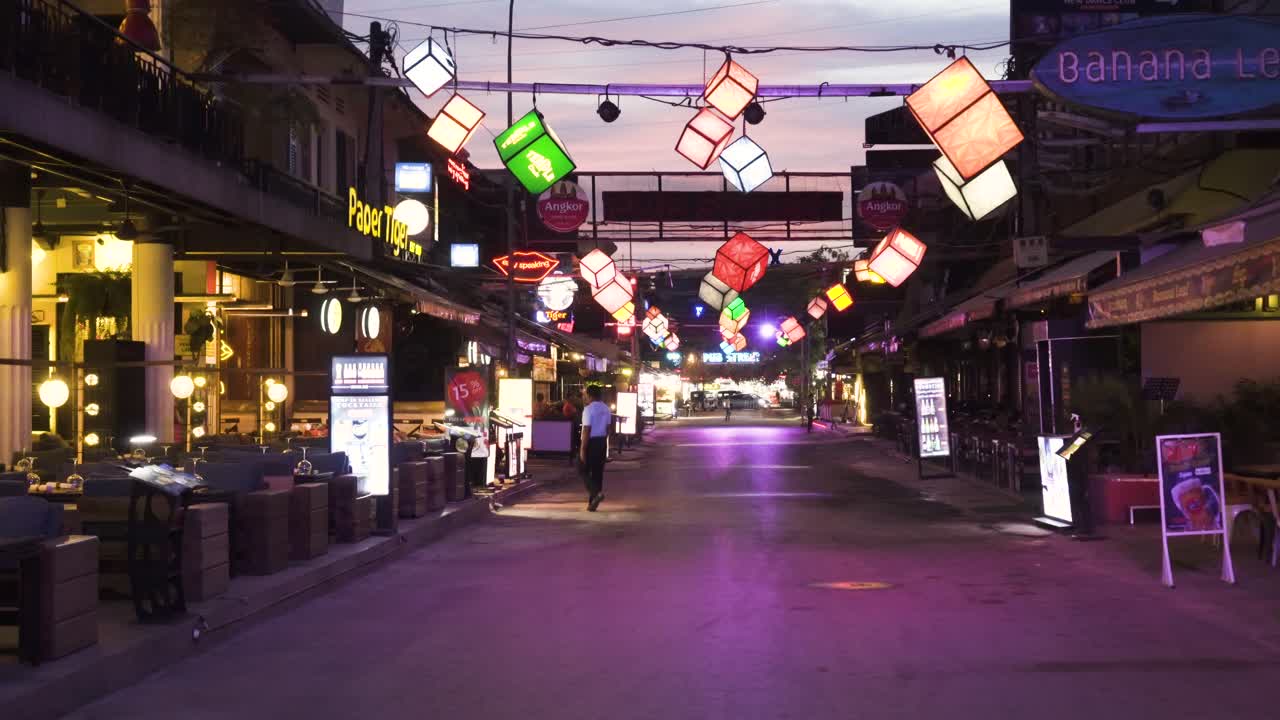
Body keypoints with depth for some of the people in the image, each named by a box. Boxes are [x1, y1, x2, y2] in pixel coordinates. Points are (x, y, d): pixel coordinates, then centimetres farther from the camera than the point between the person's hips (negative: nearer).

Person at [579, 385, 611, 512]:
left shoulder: (589, 409, -16)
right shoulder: (606, 409, 8)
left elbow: (586, 430, -19)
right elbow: (608, 428, 10)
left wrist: (582, 449, -17)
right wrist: (603, 441, 18)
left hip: (591, 442, -7)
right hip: (602, 442, 7)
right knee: (598, 471, 10)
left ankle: (597, 493, -15)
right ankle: (592, 501, 13)